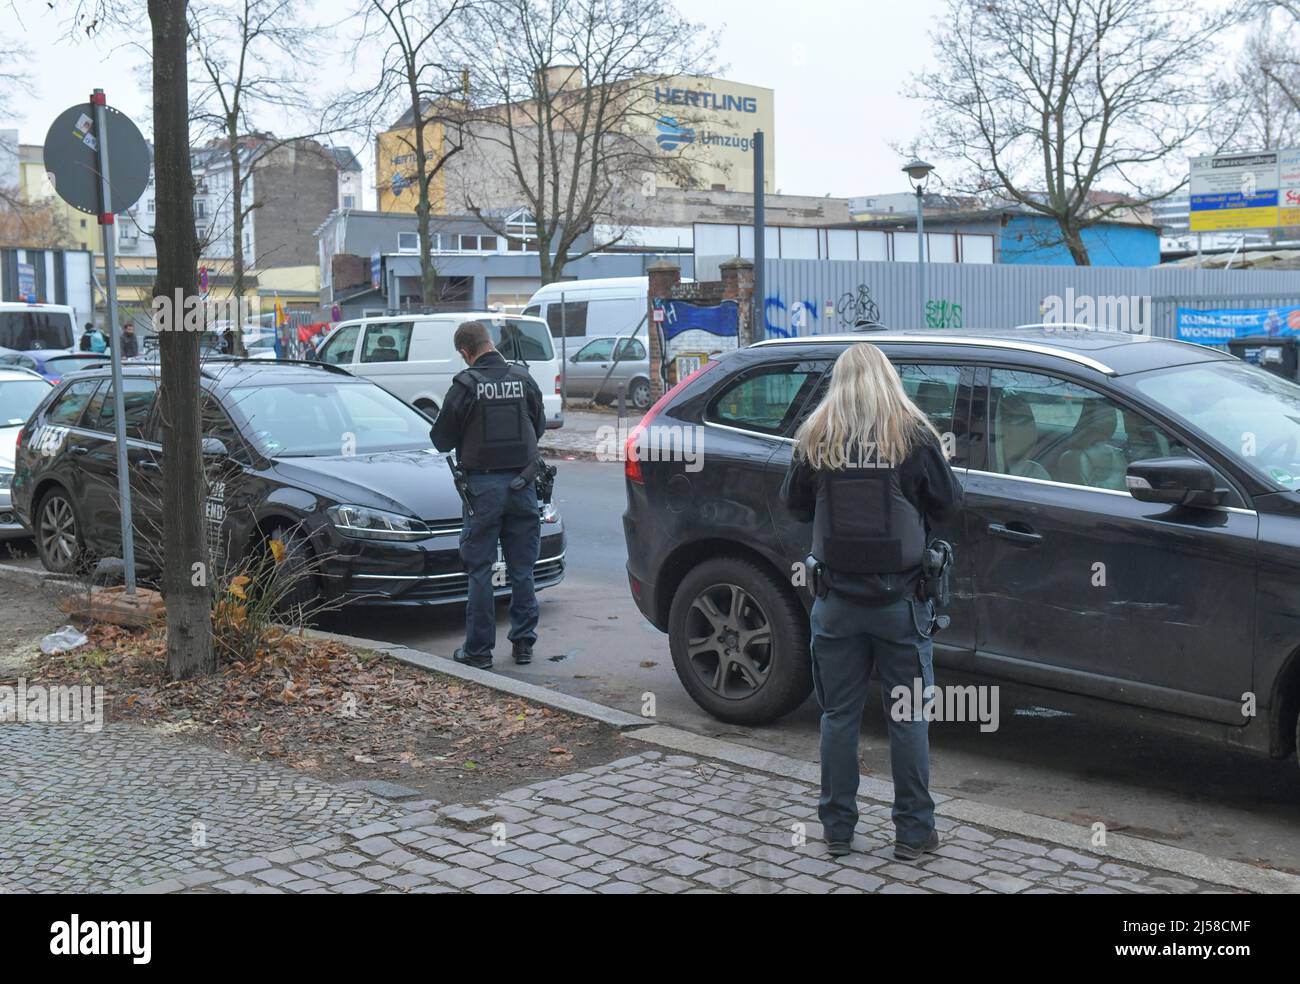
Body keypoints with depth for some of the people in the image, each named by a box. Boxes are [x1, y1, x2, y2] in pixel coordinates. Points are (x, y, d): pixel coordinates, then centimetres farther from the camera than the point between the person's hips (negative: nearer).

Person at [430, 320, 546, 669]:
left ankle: (478, 650, 7)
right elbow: (539, 426, 13)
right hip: (522, 482, 3)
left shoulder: (466, 384, -10)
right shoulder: (523, 378, 1)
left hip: (483, 484, -3)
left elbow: (442, 439, -5)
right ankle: (523, 643, 18)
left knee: (480, 571, 4)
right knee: (522, 569, 12)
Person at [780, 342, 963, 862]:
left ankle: (837, 828, 18)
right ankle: (913, 831, 15)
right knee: (908, 716, 9)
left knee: (839, 714, 11)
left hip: (837, 599, 1)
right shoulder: (914, 434, -8)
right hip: (900, 599, -1)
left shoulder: (815, 438, -4)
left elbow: (794, 503, 7)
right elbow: (948, 502, 0)